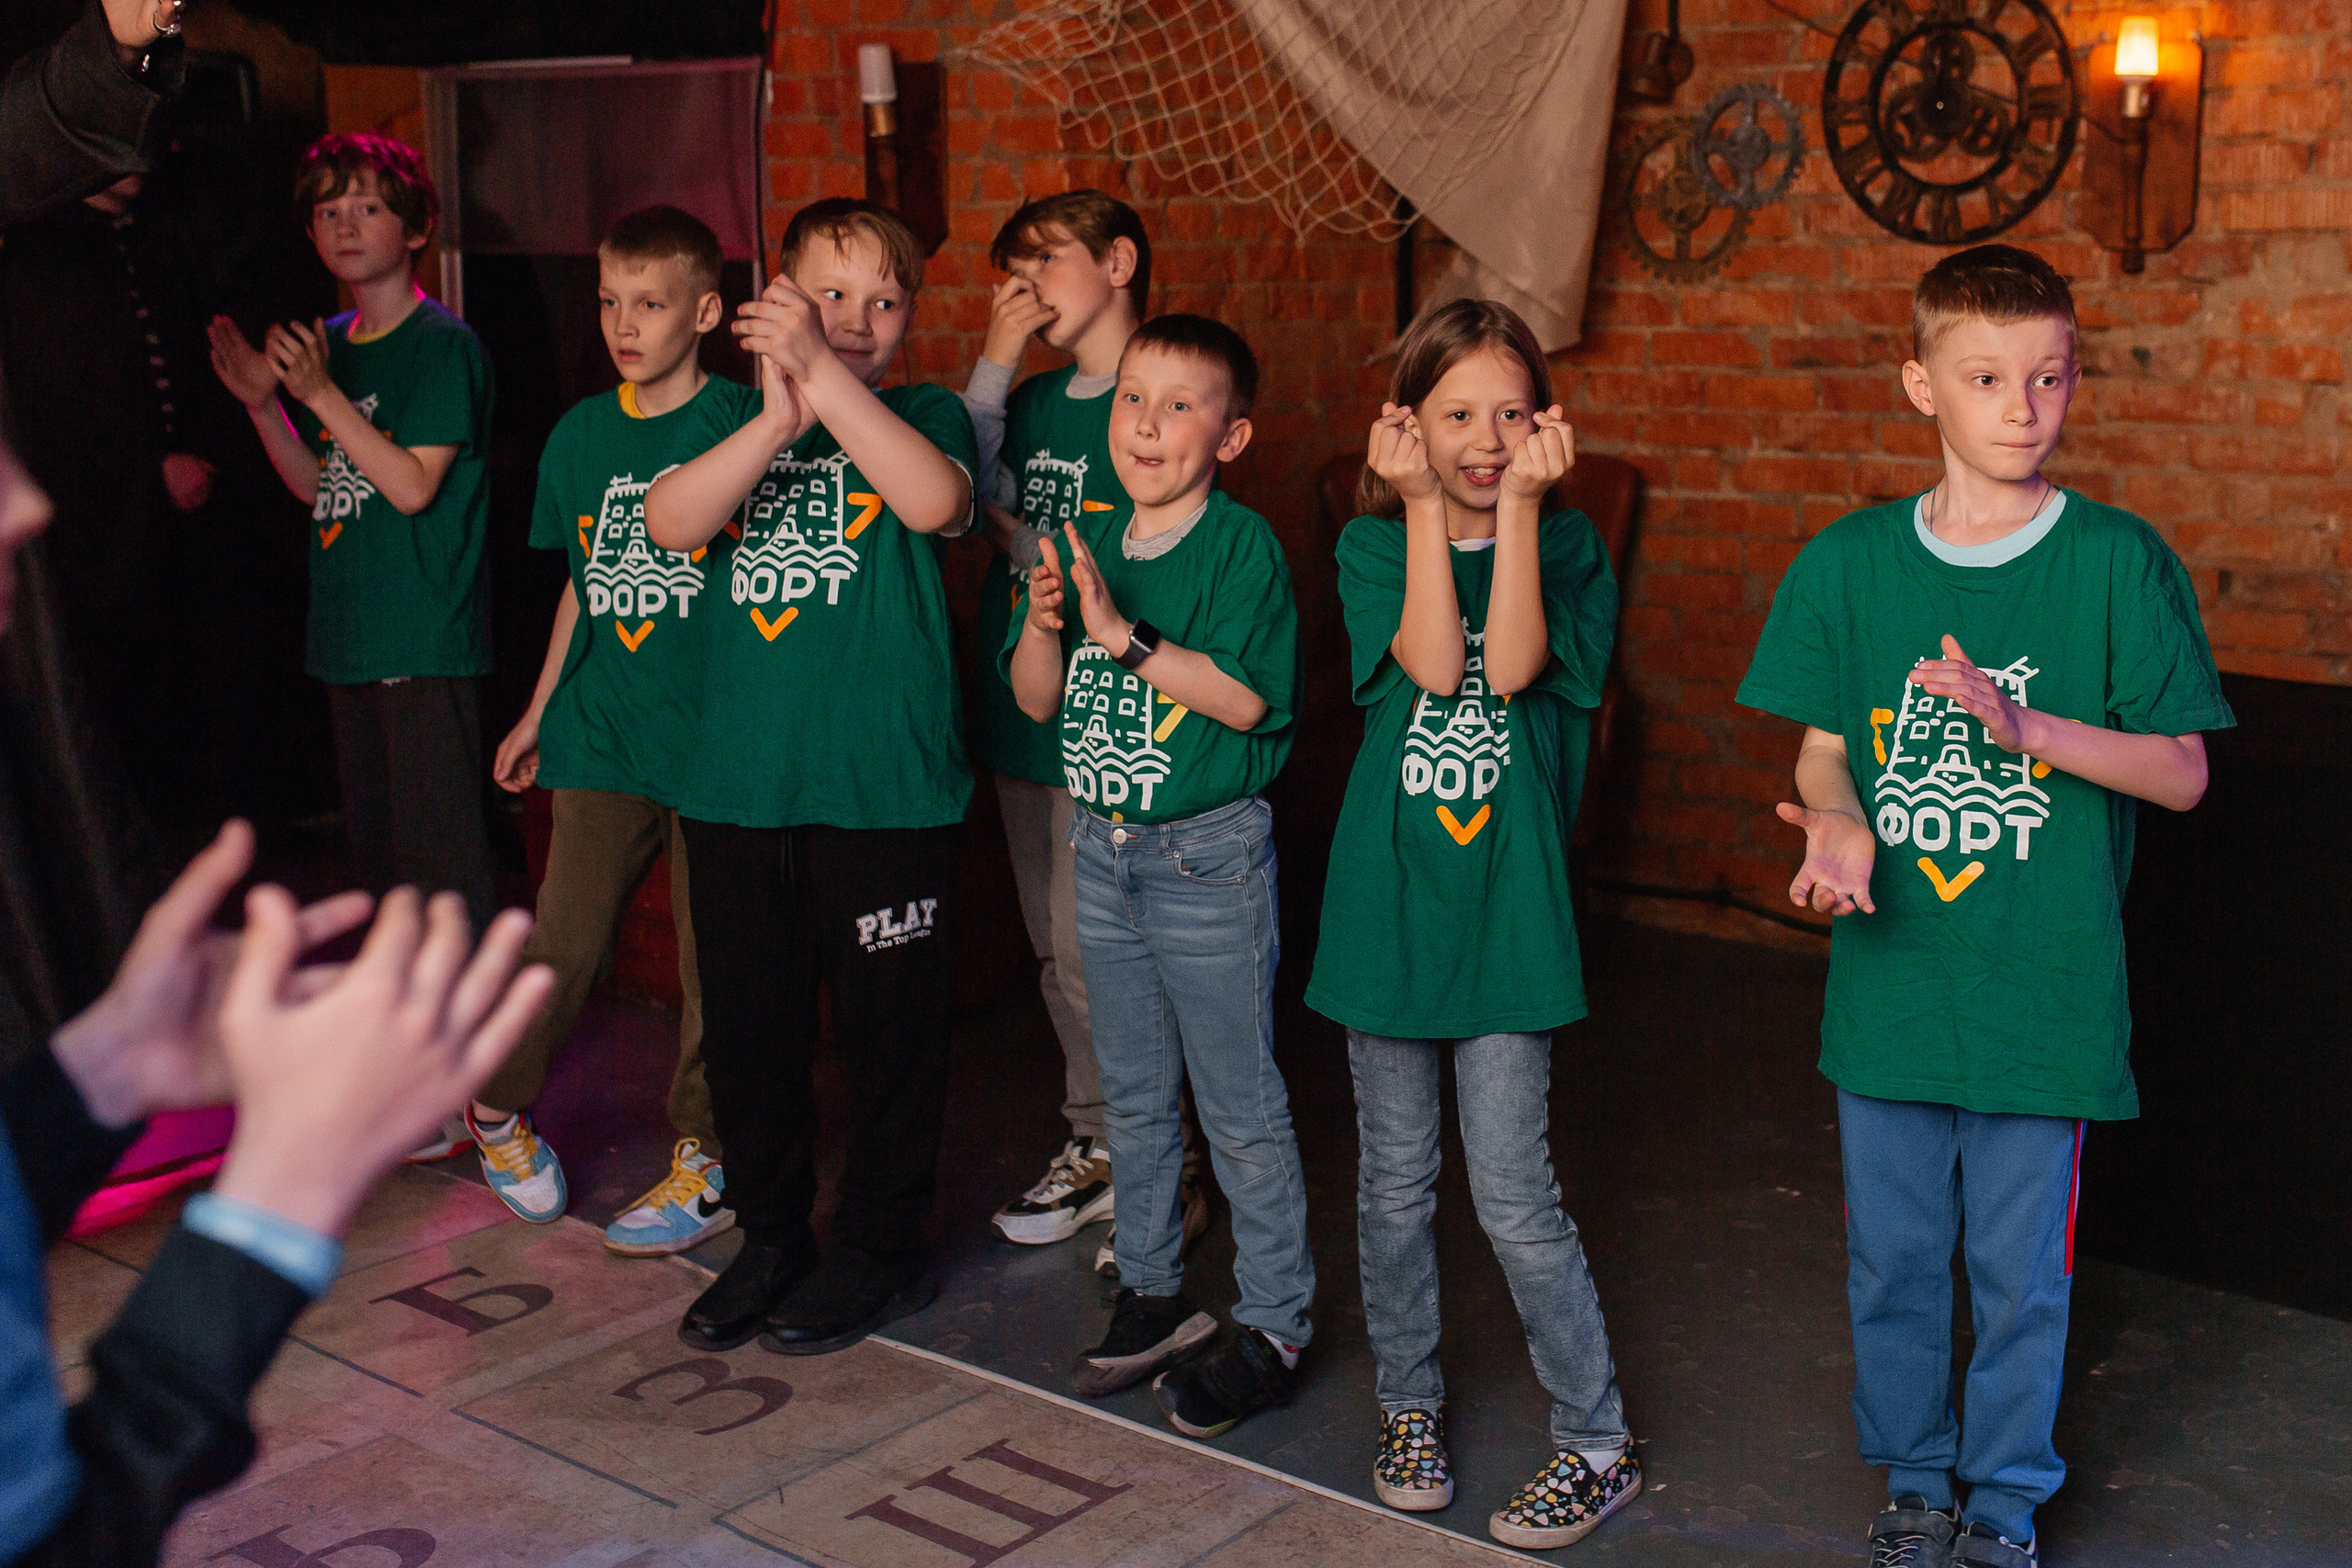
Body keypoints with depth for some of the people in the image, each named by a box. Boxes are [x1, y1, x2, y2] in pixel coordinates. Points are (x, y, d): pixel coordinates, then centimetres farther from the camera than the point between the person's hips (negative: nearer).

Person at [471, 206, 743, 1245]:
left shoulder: (739, 419, -5)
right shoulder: (581, 433, 10)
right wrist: (537, 713, 22)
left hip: (715, 731, -3)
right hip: (602, 732, 3)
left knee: (716, 961, 4)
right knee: (561, 945, 4)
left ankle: (705, 1165, 19)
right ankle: (499, 1107, 30)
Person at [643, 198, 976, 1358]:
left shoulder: (925, 414, 2)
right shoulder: (731, 415, 8)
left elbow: (935, 500, -21)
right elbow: (670, 521, -10)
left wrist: (822, 372, -24)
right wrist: (778, 418, -24)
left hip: (886, 783, -3)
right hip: (738, 782, 3)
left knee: (887, 1024, 7)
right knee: (747, 1023, 13)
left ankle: (878, 1250, 25)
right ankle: (771, 1235, 32)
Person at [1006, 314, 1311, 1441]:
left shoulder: (1241, 545, -12)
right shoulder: (1089, 543, 6)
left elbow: (1246, 699, -22)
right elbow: (1037, 701, 7)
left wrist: (1122, 633, -25)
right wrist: (1043, 623, -12)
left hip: (1208, 854, -6)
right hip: (1104, 848, 6)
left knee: (1240, 1106, 2)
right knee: (1133, 1094, 17)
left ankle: (1272, 1326, 15)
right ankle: (1151, 1294, 31)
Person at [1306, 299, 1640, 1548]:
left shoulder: (1565, 546, 1)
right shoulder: (1372, 545, 2)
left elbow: (1513, 665, -17)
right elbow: (1431, 662, -15)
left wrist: (1517, 503, -16)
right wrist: (1424, 507, -13)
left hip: (1510, 901, -1)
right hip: (1388, 893, 2)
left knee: (1513, 1191, -3)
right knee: (1395, 1182, 12)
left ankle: (1597, 1443, 13)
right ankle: (1410, 1406, 32)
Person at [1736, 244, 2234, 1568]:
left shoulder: (2120, 562, -6)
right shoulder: (1848, 563, 1)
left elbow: (2182, 773, -6)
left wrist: (2028, 727, -21)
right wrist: (1839, 820, -14)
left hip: (2045, 990, -2)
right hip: (1888, 979, 2)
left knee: (2022, 1271, 11)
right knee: (1893, 1258, 15)